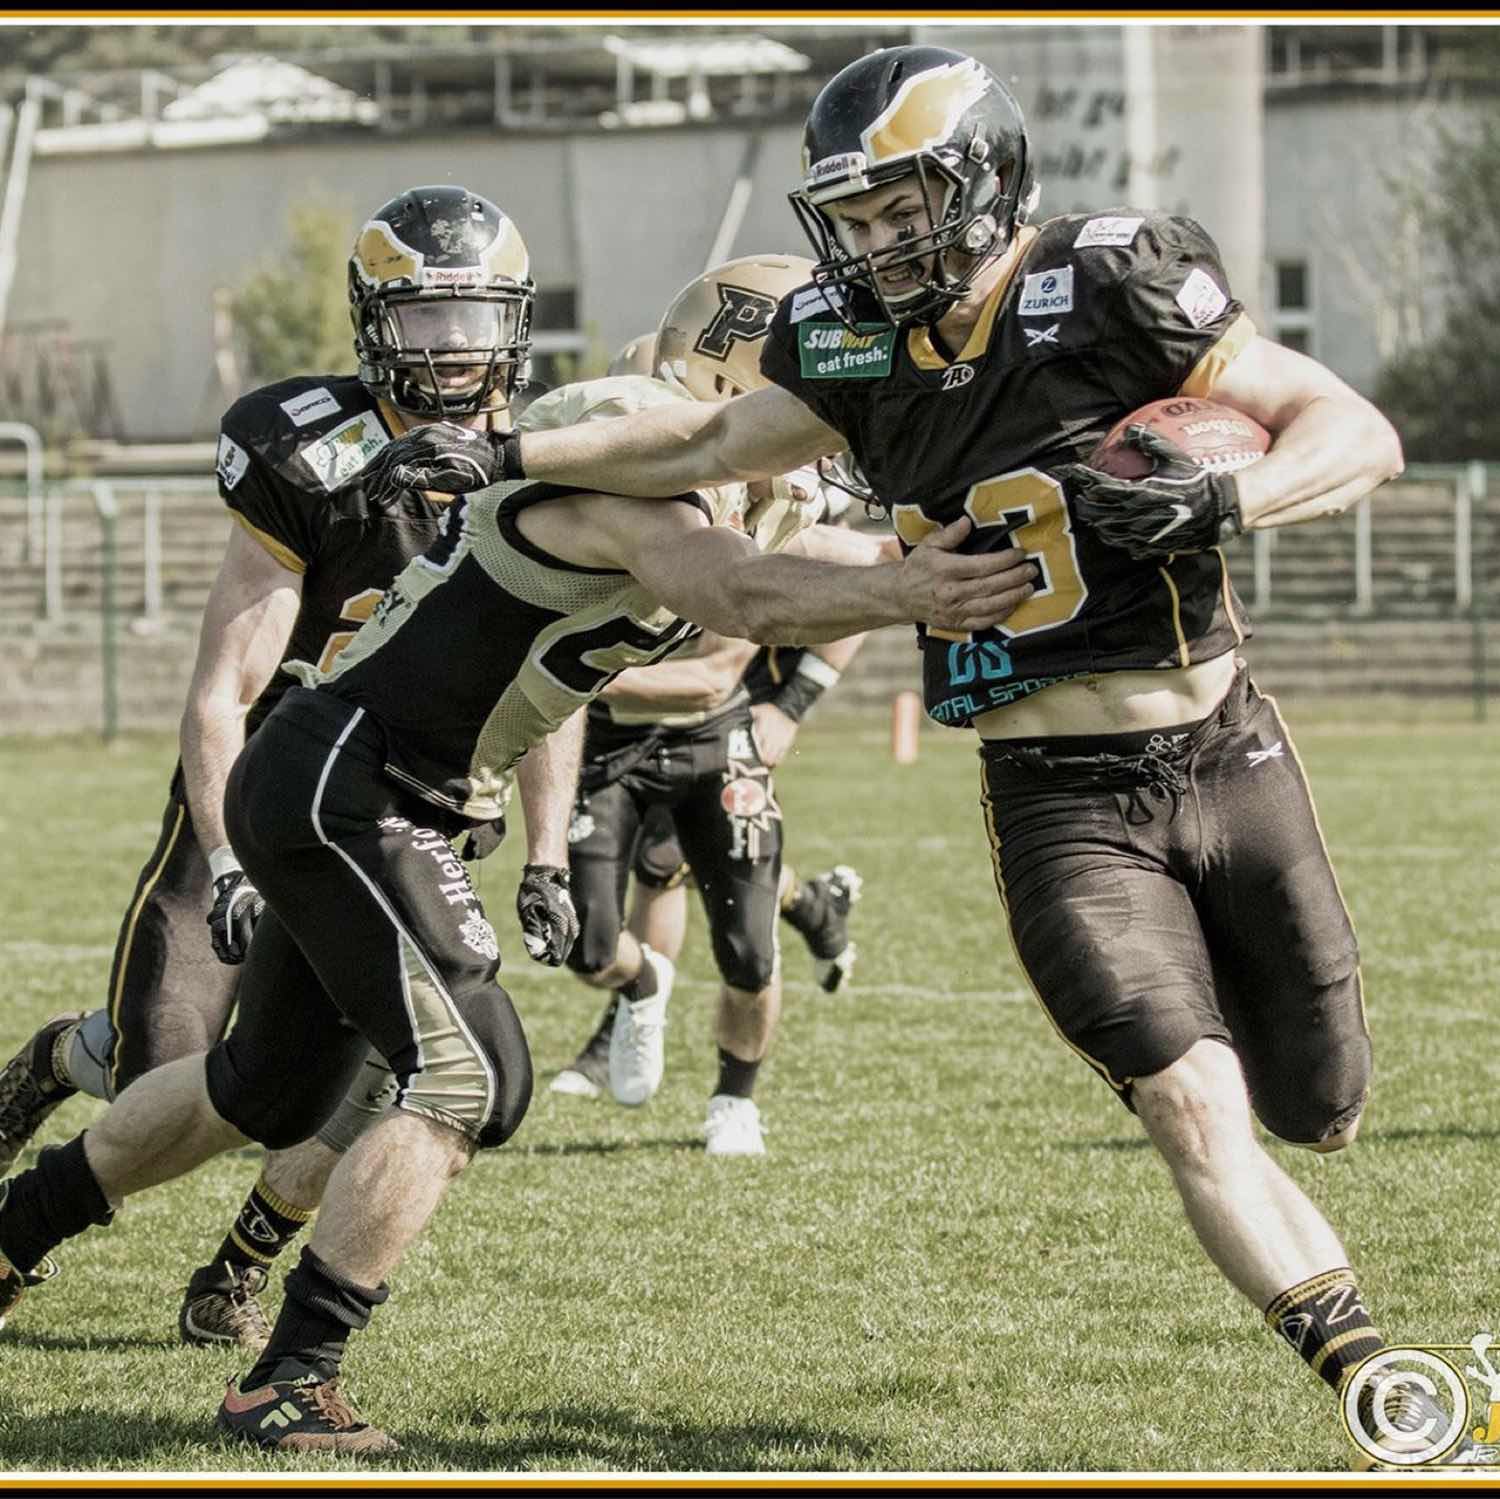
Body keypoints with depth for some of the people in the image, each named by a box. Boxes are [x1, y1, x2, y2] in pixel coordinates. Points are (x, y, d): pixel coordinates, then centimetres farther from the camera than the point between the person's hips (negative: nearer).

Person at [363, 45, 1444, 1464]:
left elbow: (1360, 436, -12)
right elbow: (715, 444, 20)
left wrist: (1221, 497, -30)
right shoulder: (856, 343, 1)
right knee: (1199, 1116, -17)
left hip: (1222, 764, -2)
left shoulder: (1107, 290, -13)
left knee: (1317, 1115, 9)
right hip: (1060, 808, 2)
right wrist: (501, 457, 17)